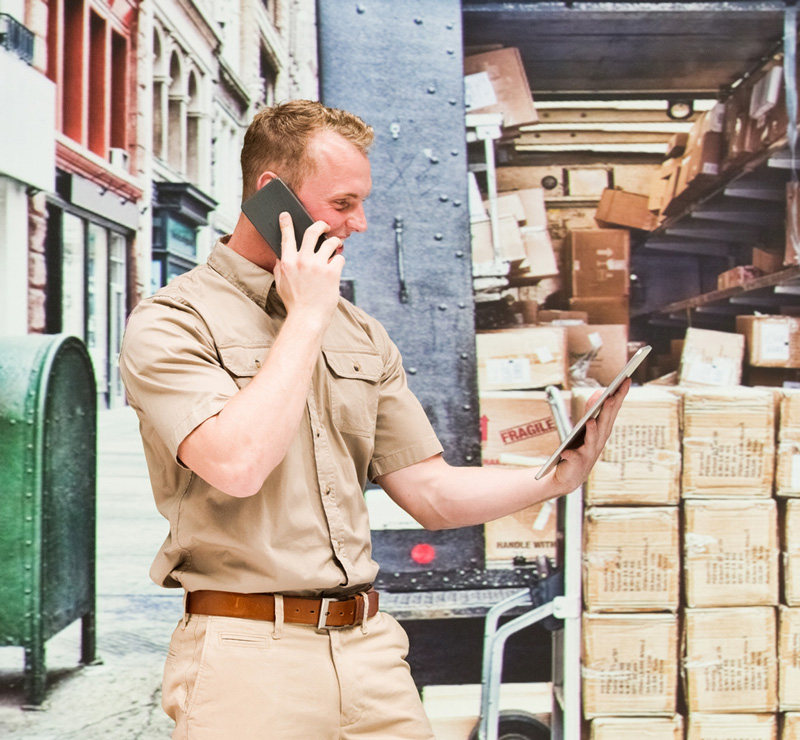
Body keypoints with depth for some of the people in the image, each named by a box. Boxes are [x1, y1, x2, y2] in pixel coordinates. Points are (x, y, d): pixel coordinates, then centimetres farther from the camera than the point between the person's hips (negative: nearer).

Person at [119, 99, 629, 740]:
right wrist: (306, 317, -13)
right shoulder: (170, 323, -5)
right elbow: (237, 464, -23)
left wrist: (559, 476, -3)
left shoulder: (361, 334, 12)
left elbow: (433, 495, 12)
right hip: (249, 655, -5)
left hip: (370, 647, 5)